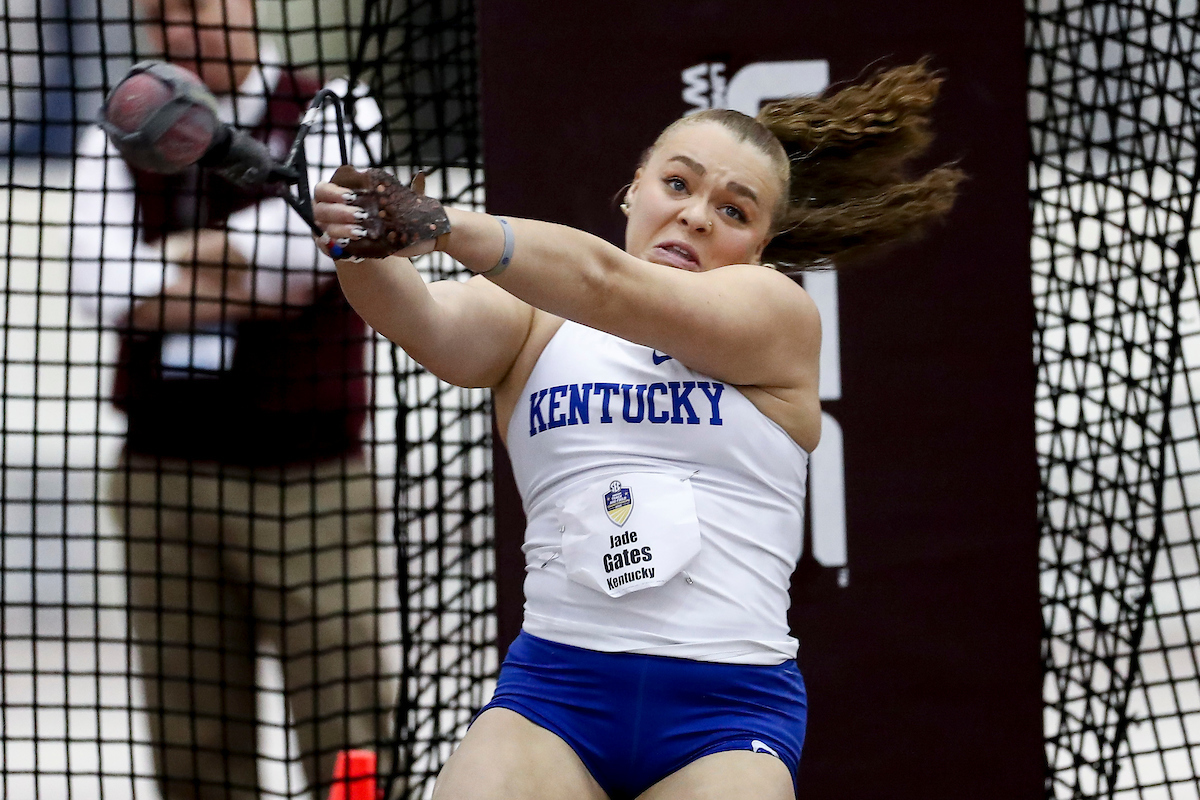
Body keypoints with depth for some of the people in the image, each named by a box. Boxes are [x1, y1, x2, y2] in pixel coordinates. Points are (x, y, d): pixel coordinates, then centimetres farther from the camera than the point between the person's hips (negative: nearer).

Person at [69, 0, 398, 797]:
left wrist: (173, 256, -7)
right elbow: (106, 289, -7)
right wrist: (241, 293, -16)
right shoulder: (118, 142, 10)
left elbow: (308, 232, -18)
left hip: (309, 477, -3)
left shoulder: (337, 118, 1)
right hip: (166, 478, 3)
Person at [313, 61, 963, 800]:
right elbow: (434, 322, -11)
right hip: (554, 685, 2)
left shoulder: (778, 311, 3)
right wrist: (366, 248, -33)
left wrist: (452, 229, -29)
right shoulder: (532, 322, 11)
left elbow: (610, 287, -14)